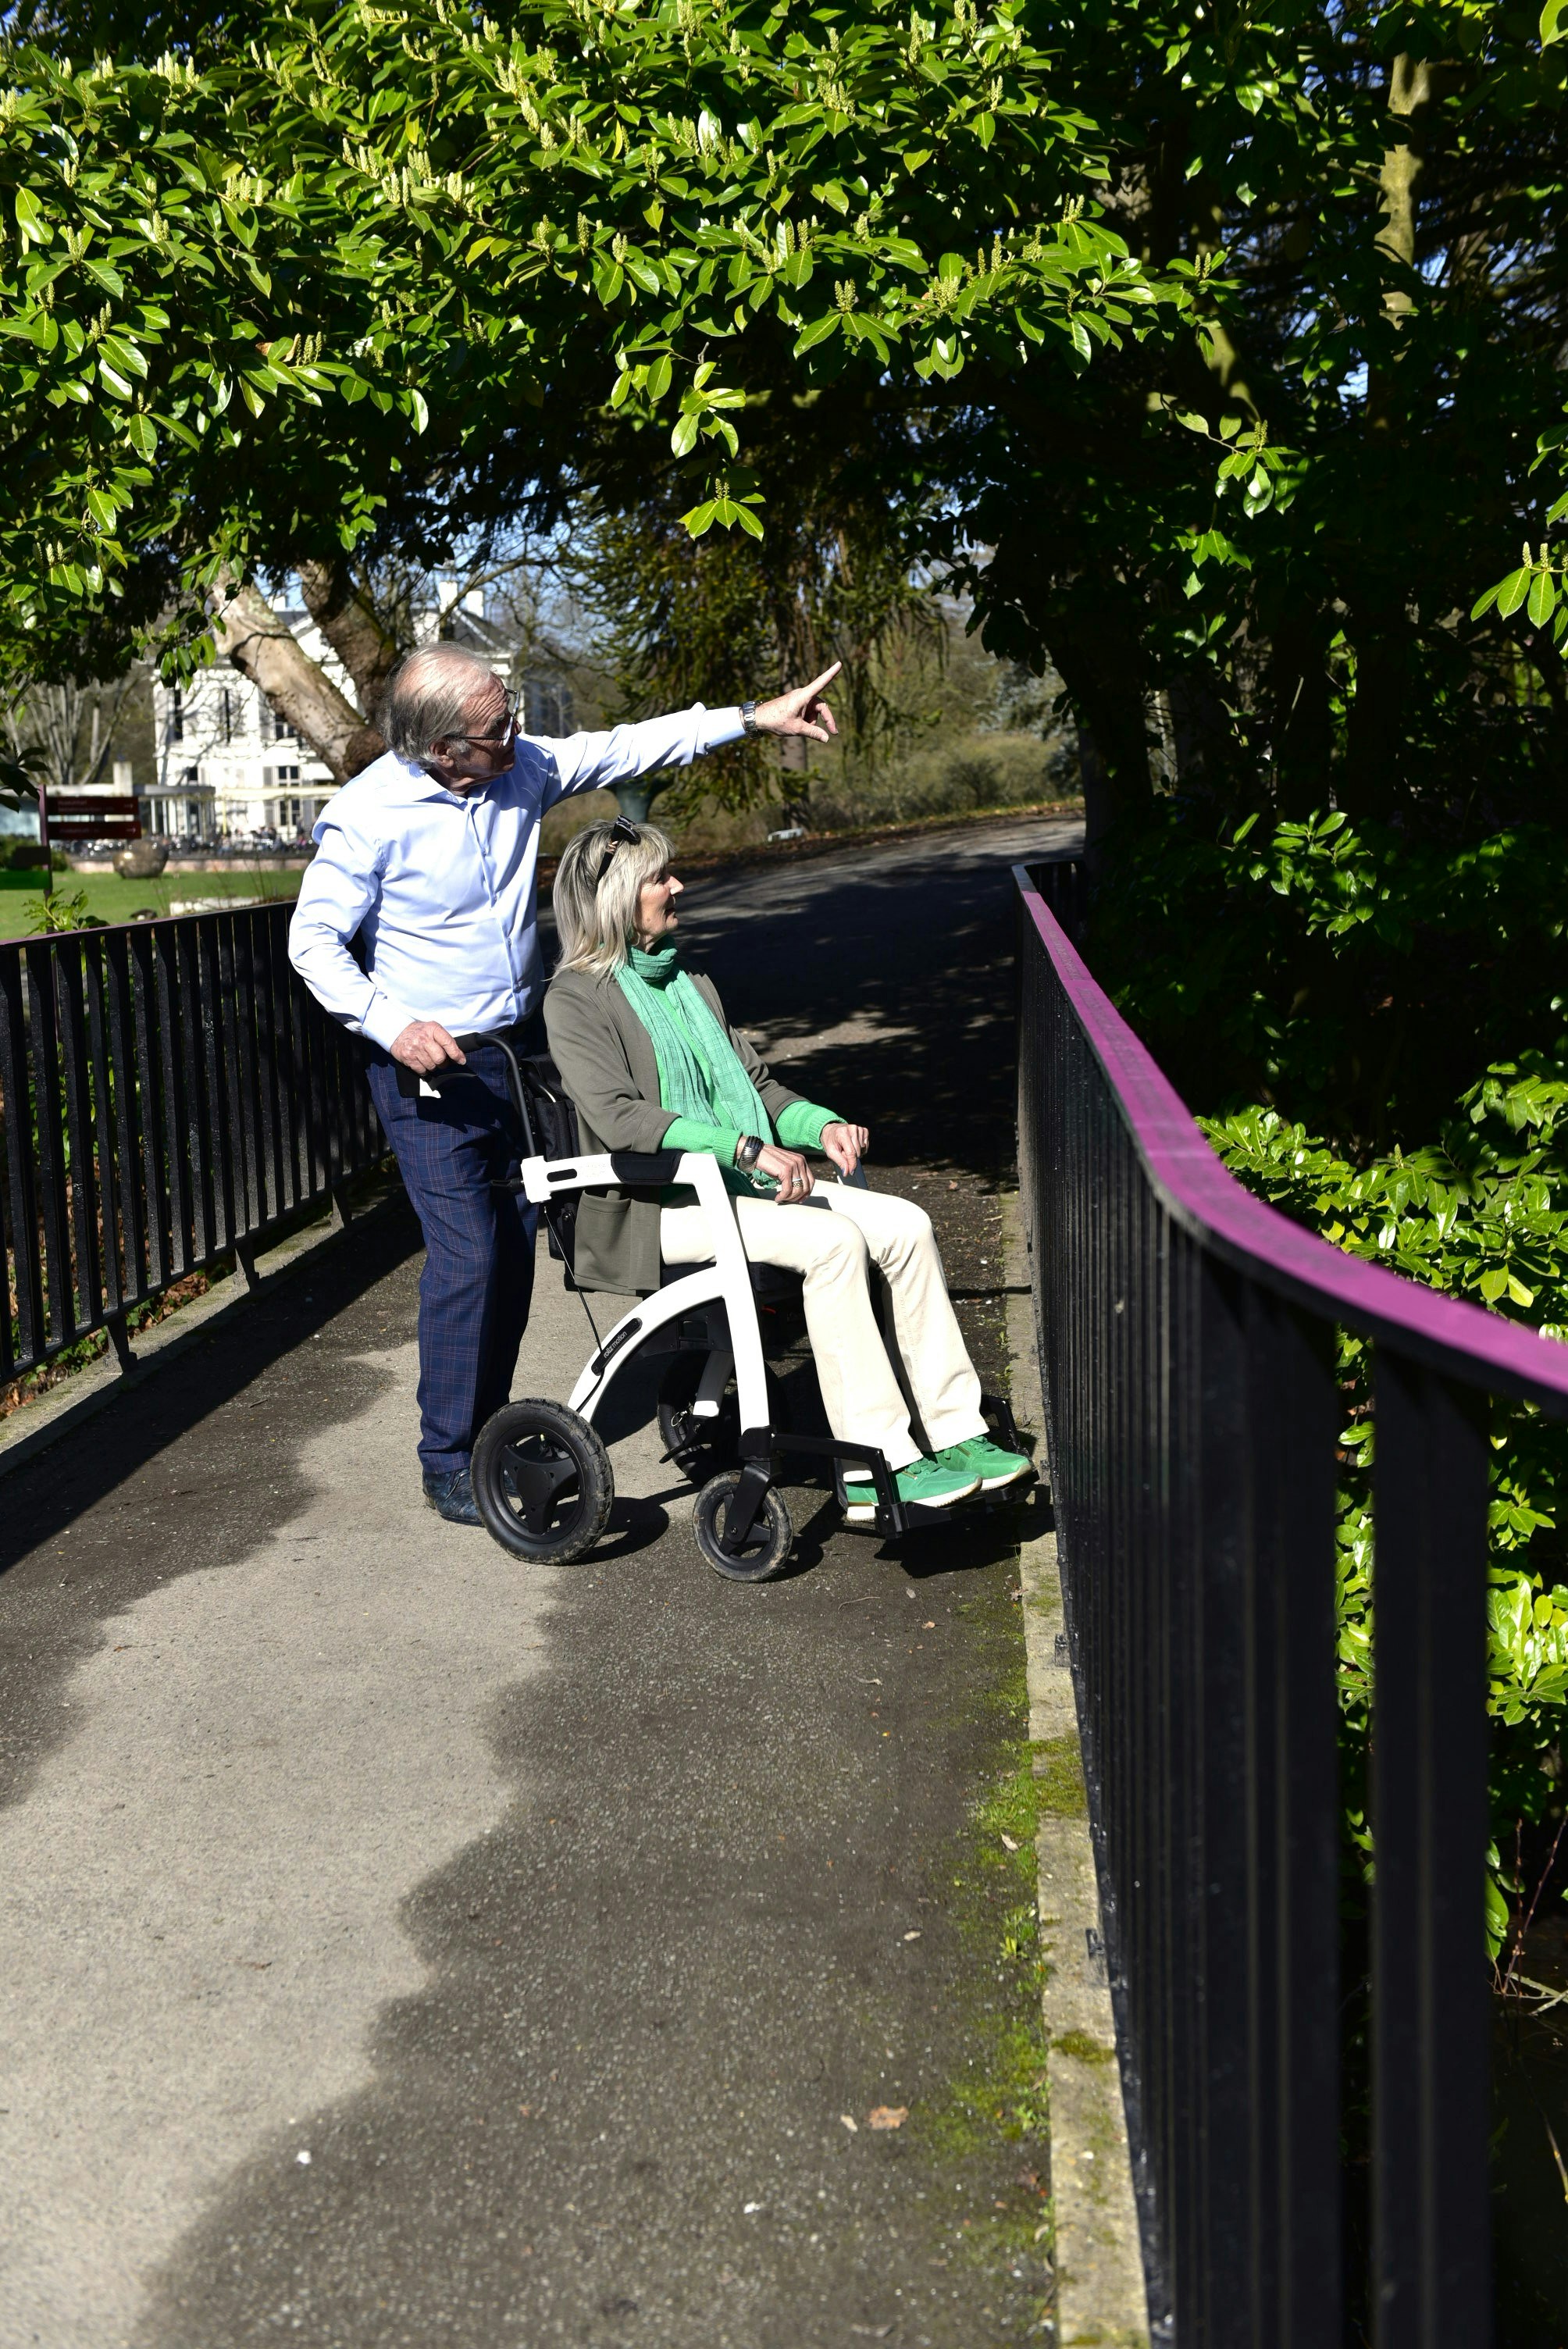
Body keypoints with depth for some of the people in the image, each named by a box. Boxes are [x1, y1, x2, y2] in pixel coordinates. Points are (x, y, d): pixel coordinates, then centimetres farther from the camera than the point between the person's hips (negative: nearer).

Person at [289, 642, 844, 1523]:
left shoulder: (523, 769, -2)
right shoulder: (369, 815, -18)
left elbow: (627, 749, 8)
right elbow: (314, 940, -11)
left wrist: (752, 719, 5)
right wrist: (390, 1022, -25)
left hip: (521, 1048, 6)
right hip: (430, 1065, -6)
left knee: (515, 1252, 11)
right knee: (466, 1259, -10)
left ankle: (490, 1430, 26)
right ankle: (449, 1461, 4)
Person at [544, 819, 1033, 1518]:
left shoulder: (691, 985, 20)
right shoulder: (576, 1000, -5)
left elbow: (757, 1085, 22)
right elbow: (617, 1116, -20)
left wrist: (822, 1126, 0)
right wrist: (745, 1148, -28)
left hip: (742, 1184, 8)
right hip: (656, 1208, -8)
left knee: (905, 1224, -11)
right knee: (833, 1239, -29)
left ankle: (955, 1434, -9)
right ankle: (873, 1468, -26)